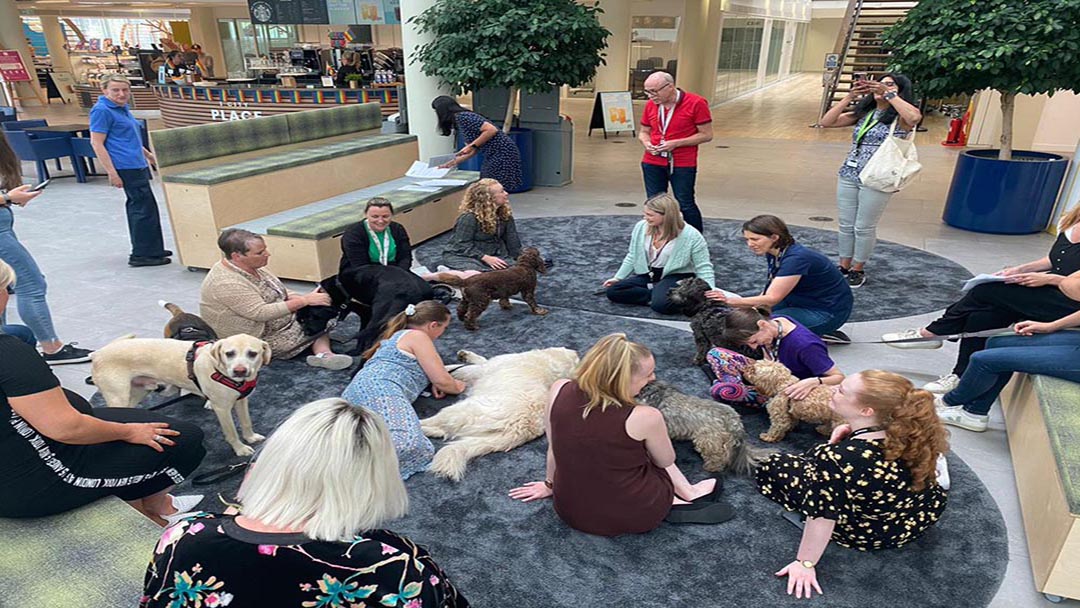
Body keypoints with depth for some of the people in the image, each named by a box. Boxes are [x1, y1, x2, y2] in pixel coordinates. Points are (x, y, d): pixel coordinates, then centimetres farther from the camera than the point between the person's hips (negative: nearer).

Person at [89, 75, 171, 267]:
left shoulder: (122, 108, 17)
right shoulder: (102, 111, -11)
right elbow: (96, 143, -15)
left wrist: (148, 155, 34)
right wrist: (111, 172, -20)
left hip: (137, 165, 10)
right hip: (126, 167, -10)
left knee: (137, 206, 15)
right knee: (145, 208, -10)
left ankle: (152, 249, 22)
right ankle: (142, 254, -6)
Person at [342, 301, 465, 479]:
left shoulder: (398, 335, 34)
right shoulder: (418, 336, 7)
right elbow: (442, 381, 3)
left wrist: (434, 382, 29)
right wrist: (457, 387, 26)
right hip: (381, 390, -10)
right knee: (408, 443, -34)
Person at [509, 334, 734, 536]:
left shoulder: (559, 391, -17)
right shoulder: (645, 417, -27)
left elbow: (554, 448, 1)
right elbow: (666, 461, -5)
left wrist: (550, 484, 18)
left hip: (570, 511, 4)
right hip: (633, 516, -3)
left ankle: (687, 492, 21)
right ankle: (686, 493, 22)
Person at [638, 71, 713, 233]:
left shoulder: (696, 103, -11)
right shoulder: (650, 105, 3)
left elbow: (706, 135, -9)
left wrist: (675, 143, -18)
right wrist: (646, 142, -8)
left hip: (683, 165, -4)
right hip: (652, 163, 4)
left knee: (686, 205, 1)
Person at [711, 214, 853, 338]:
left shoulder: (796, 258, -29)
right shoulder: (773, 253, -2)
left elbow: (772, 298, -32)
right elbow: (770, 291, 3)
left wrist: (731, 301, -37)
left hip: (828, 312, -9)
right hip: (804, 301, 9)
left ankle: (815, 336, -5)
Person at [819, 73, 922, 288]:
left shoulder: (900, 117, -4)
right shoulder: (863, 113, 10)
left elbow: (915, 117, -29)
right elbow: (826, 122, 2)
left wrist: (888, 94, -23)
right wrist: (850, 97, -7)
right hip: (848, 176, 5)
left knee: (865, 227, 5)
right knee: (846, 225, 12)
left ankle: (858, 269, 21)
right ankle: (844, 266, 26)